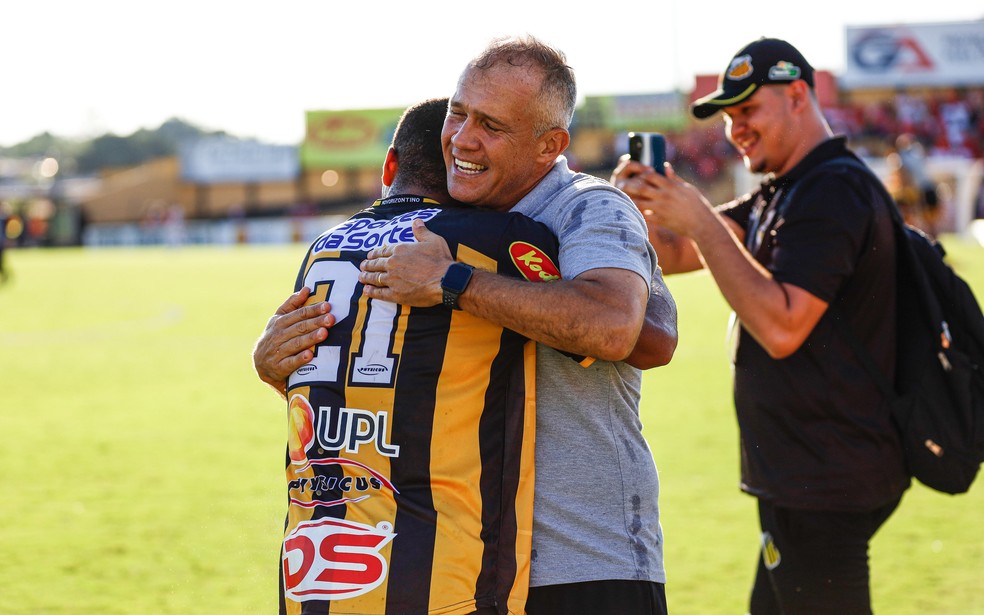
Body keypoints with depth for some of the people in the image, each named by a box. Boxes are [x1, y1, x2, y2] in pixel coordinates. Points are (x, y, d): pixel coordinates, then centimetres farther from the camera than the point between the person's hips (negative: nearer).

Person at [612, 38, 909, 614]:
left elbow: (781, 327, -25)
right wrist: (642, 205, -5)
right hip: (798, 479, 11)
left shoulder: (833, 191, -16)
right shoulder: (780, 196, 17)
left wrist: (700, 222, -22)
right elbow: (675, 256, 17)